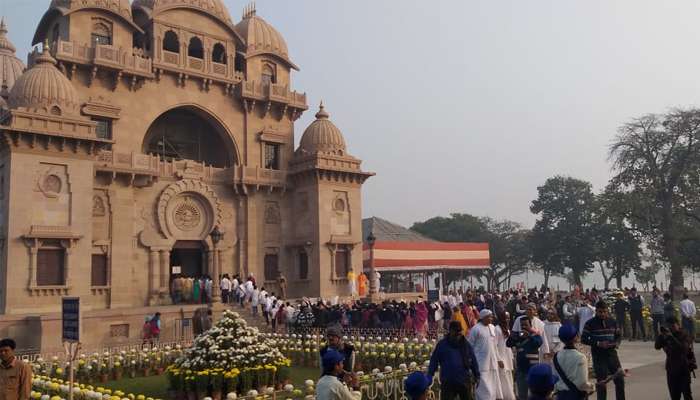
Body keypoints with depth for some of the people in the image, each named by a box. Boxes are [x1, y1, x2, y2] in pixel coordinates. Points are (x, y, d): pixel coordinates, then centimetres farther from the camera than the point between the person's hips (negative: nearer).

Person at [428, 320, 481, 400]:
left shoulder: (466, 344, 4)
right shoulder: (442, 344, -4)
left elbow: (473, 361, 11)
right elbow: (434, 361, -1)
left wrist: (477, 376, 11)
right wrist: (429, 377, -4)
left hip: (465, 382, 2)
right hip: (448, 383, -2)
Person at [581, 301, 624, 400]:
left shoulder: (612, 322, 6)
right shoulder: (590, 323, -5)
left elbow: (619, 335, 16)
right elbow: (584, 339, -7)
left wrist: (616, 343, -7)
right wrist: (598, 343, -18)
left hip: (612, 353, 4)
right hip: (598, 356, -3)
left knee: (620, 378, 4)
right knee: (601, 381, 1)